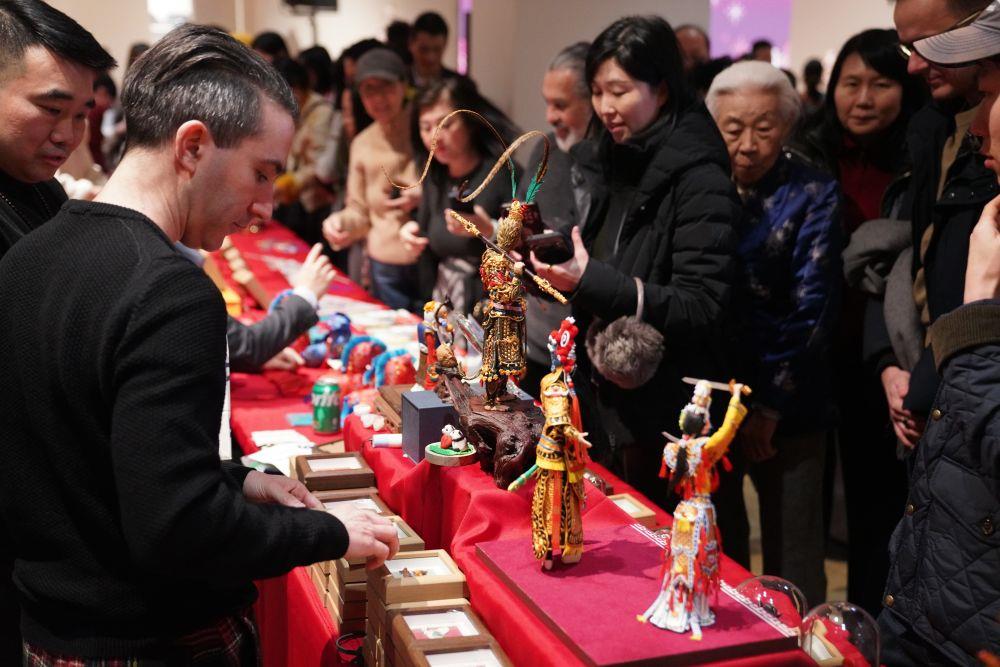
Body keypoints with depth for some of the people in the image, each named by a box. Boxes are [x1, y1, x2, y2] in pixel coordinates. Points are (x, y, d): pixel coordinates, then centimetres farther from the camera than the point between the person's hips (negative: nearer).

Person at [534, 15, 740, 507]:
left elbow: (701, 308, -19)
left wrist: (591, 281, -26)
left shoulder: (699, 177, -14)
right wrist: (557, 271, -2)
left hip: (663, 417, -6)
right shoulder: (605, 162, 7)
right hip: (601, 401, 6)